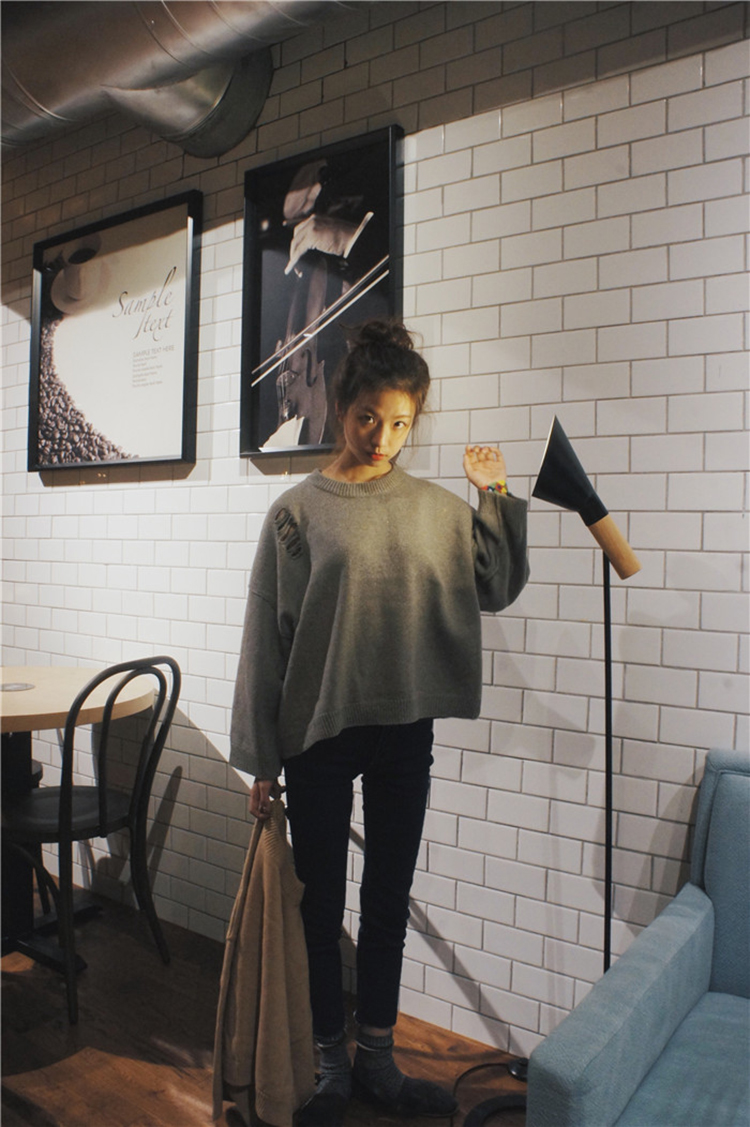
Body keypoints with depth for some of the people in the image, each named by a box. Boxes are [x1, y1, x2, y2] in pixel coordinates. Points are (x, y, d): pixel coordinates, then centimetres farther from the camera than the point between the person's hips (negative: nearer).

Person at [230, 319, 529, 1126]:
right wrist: (261, 758, -5)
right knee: (321, 903, 10)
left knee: (389, 900, 15)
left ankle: (377, 1059, 34)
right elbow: (265, 637, -5)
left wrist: (496, 498, -2)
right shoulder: (299, 510, -5)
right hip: (318, 732, -3)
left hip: (405, 730, 3)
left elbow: (497, 590, 10)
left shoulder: (437, 508, 3)